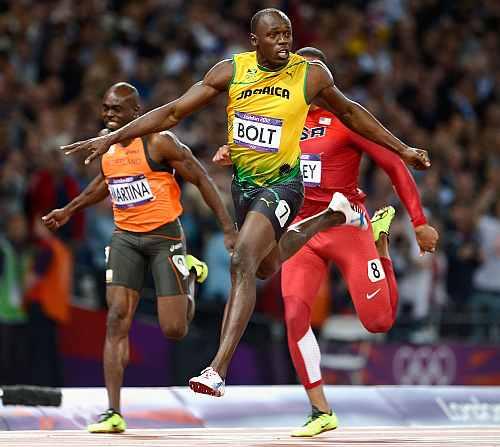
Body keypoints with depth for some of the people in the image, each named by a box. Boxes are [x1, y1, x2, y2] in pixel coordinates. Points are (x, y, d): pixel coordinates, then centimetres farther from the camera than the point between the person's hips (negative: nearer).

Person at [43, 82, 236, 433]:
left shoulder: (159, 142, -14)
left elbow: (203, 180, -10)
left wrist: (229, 230, -15)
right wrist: (69, 210, 33)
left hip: (165, 236, -5)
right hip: (125, 237, 5)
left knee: (174, 330, -6)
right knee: (117, 319, -11)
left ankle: (189, 274, 29)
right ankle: (114, 413, -13)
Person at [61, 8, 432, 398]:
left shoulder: (311, 74, -11)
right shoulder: (231, 71, -7)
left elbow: (349, 113, 8)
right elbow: (173, 112, -4)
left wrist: (402, 150, 13)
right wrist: (112, 138, -10)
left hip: (282, 183, -5)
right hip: (243, 183, 5)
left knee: (243, 263, -24)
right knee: (267, 266, 25)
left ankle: (219, 370, -29)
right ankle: (334, 216, 52)